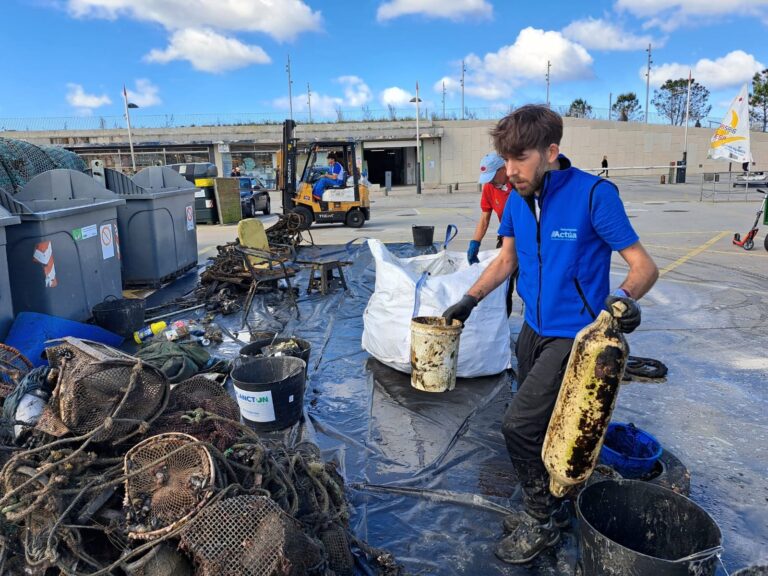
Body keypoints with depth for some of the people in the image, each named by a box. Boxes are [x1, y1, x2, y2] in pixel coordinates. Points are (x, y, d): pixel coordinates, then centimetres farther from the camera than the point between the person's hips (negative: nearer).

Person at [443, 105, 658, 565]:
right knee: (538, 426, 17)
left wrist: (625, 297, -38)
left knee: (520, 425, -10)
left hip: (574, 335, -7)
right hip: (534, 329, 7)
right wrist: (470, 300, 1)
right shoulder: (517, 200, 0)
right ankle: (551, 508, 40)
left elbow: (645, 266, -17)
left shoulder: (594, 194, -19)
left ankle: (543, 522, 15)